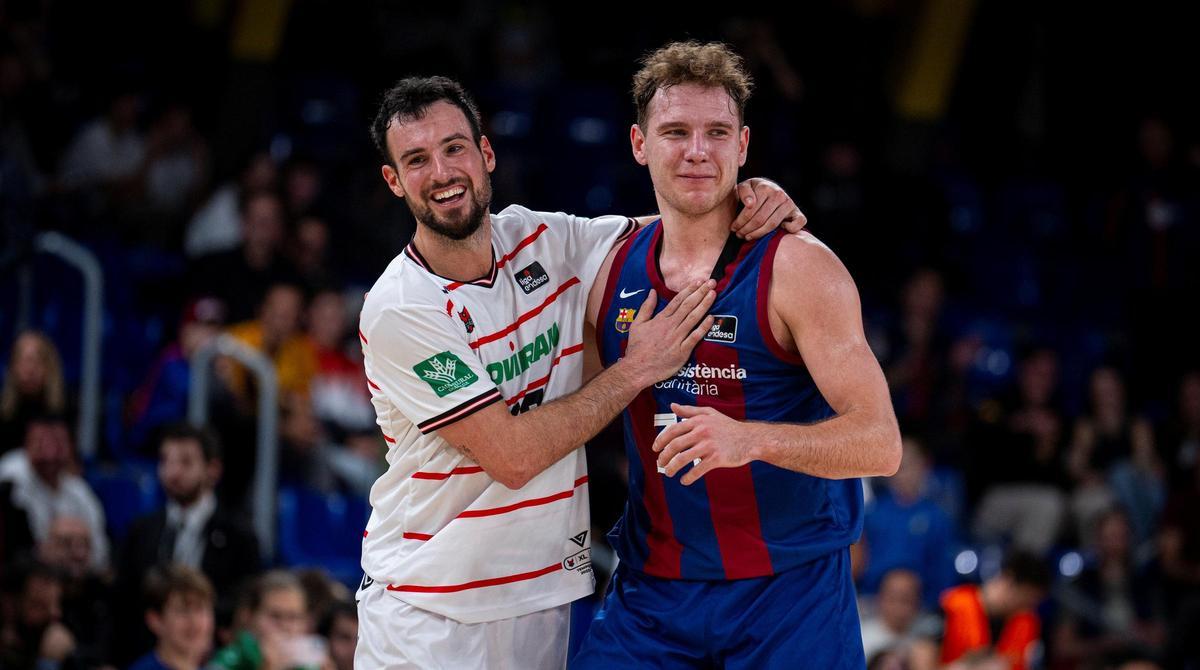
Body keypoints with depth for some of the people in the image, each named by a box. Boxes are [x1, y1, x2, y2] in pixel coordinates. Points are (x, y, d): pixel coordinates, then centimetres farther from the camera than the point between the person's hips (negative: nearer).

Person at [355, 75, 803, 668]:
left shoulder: (543, 241, 1)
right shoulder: (398, 310, -16)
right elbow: (510, 455, -20)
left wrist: (753, 199, -8)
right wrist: (637, 370, -17)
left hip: (549, 595, 5)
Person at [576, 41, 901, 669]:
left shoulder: (799, 268, -10)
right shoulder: (614, 272, 5)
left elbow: (879, 444, -18)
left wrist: (751, 439, -32)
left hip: (786, 592, -4)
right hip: (652, 588, 4)